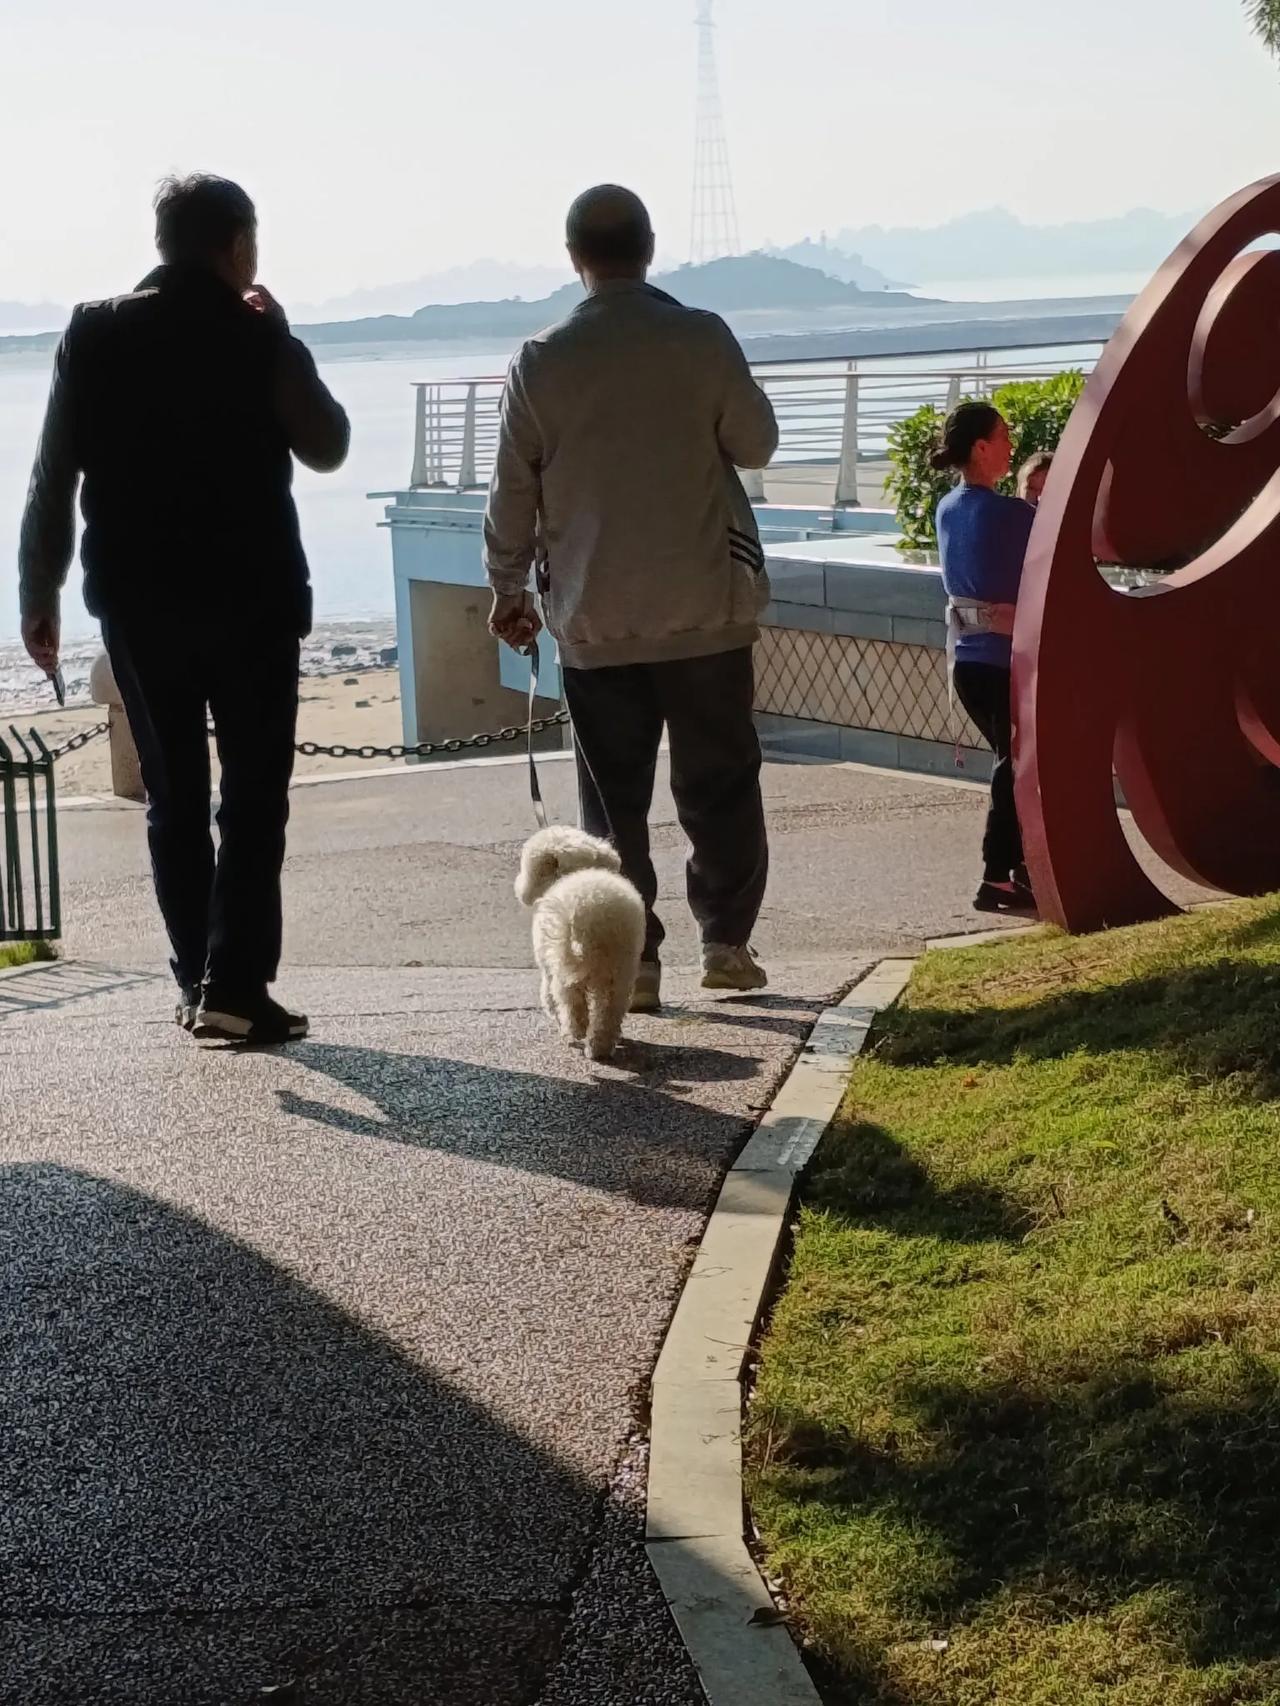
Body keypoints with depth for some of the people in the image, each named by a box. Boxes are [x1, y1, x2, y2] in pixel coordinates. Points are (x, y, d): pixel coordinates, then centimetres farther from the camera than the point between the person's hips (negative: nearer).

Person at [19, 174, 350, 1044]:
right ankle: (234, 987, -6)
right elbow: (327, 447, 9)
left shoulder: (94, 333, 1)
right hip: (250, 600, -3)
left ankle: (199, 982, 16)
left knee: (173, 795, 12)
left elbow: (52, 480, 0)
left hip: (137, 602, 3)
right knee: (254, 795, 2)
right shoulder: (260, 339, -7)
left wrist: (40, 595, 6)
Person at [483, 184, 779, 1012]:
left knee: (614, 795, 8)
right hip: (706, 605, 0)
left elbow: (513, 489, 2)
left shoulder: (541, 361, -4)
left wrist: (508, 588, 14)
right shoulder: (702, 339, -7)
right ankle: (727, 940, 17)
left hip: (594, 617, 1)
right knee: (720, 781, 13)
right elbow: (757, 443, 4)